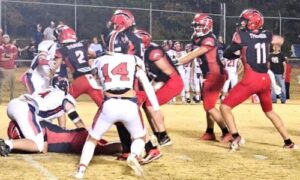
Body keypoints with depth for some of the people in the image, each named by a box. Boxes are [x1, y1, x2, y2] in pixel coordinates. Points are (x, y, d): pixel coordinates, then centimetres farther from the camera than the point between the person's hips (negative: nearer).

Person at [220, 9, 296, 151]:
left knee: (225, 107, 1)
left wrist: (239, 54, 14)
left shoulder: (241, 34, -5)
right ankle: (288, 142, 27)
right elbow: (281, 41, 29)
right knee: (269, 111, 25)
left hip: (251, 79, -6)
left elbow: (227, 54, -4)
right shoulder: (266, 35, 8)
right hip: (265, 79, 6)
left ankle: (236, 137, -17)